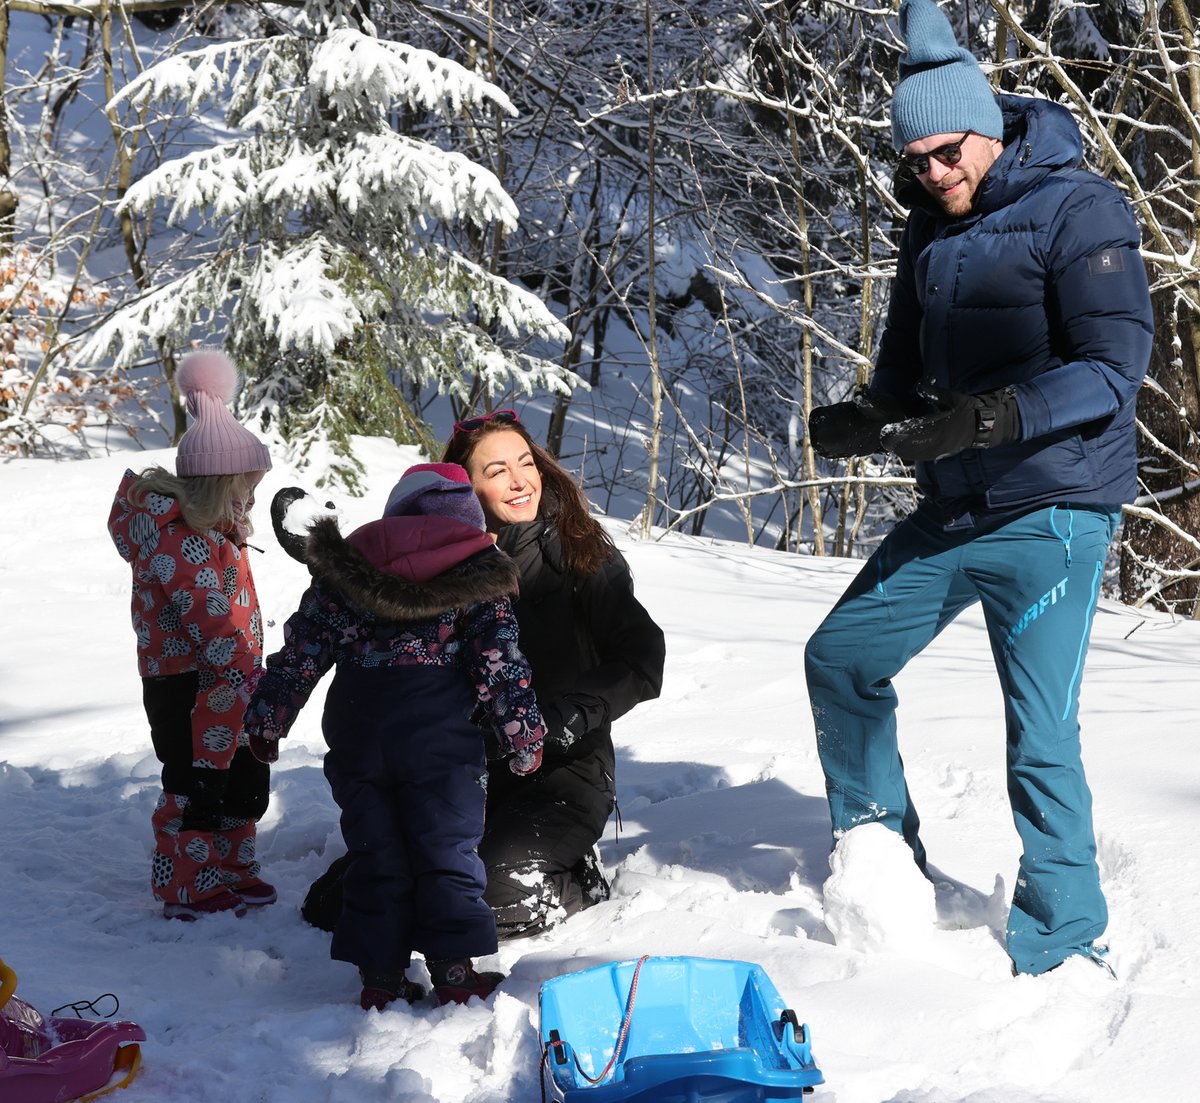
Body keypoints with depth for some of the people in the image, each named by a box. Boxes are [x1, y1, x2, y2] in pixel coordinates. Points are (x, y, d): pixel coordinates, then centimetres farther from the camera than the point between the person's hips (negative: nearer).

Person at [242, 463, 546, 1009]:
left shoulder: (341, 572, 11)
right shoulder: (476, 578, 3)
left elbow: (299, 653, 11)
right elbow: (499, 660, -3)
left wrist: (266, 717, 17)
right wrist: (523, 733, 3)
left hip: (355, 738, 3)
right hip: (438, 738, -3)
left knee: (375, 857, 11)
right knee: (447, 854, 7)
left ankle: (380, 977, 14)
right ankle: (453, 974, 8)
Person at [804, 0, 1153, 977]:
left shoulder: (1078, 210, -12)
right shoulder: (931, 230, 12)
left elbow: (1115, 366, -20)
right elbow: (906, 364, 17)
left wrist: (986, 418, -31)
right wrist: (872, 418, -7)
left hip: (1053, 516, -8)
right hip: (952, 513, 8)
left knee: (1040, 734, -9)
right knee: (841, 658, 14)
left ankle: (1062, 937, 6)